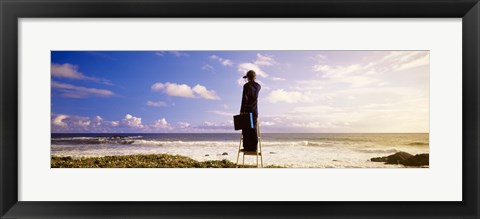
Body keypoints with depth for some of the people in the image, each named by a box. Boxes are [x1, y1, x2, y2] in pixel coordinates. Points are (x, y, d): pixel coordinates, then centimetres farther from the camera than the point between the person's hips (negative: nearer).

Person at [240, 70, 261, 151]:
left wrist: (242, 110, -10)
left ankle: (247, 147, -4)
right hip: (255, 111, 5)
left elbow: (244, 98, -14)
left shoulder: (246, 85, -9)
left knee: (246, 129, -2)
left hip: (247, 110, -5)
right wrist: (252, 81, 31)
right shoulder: (258, 86, 8)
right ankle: (253, 147, 7)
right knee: (253, 129, 7)